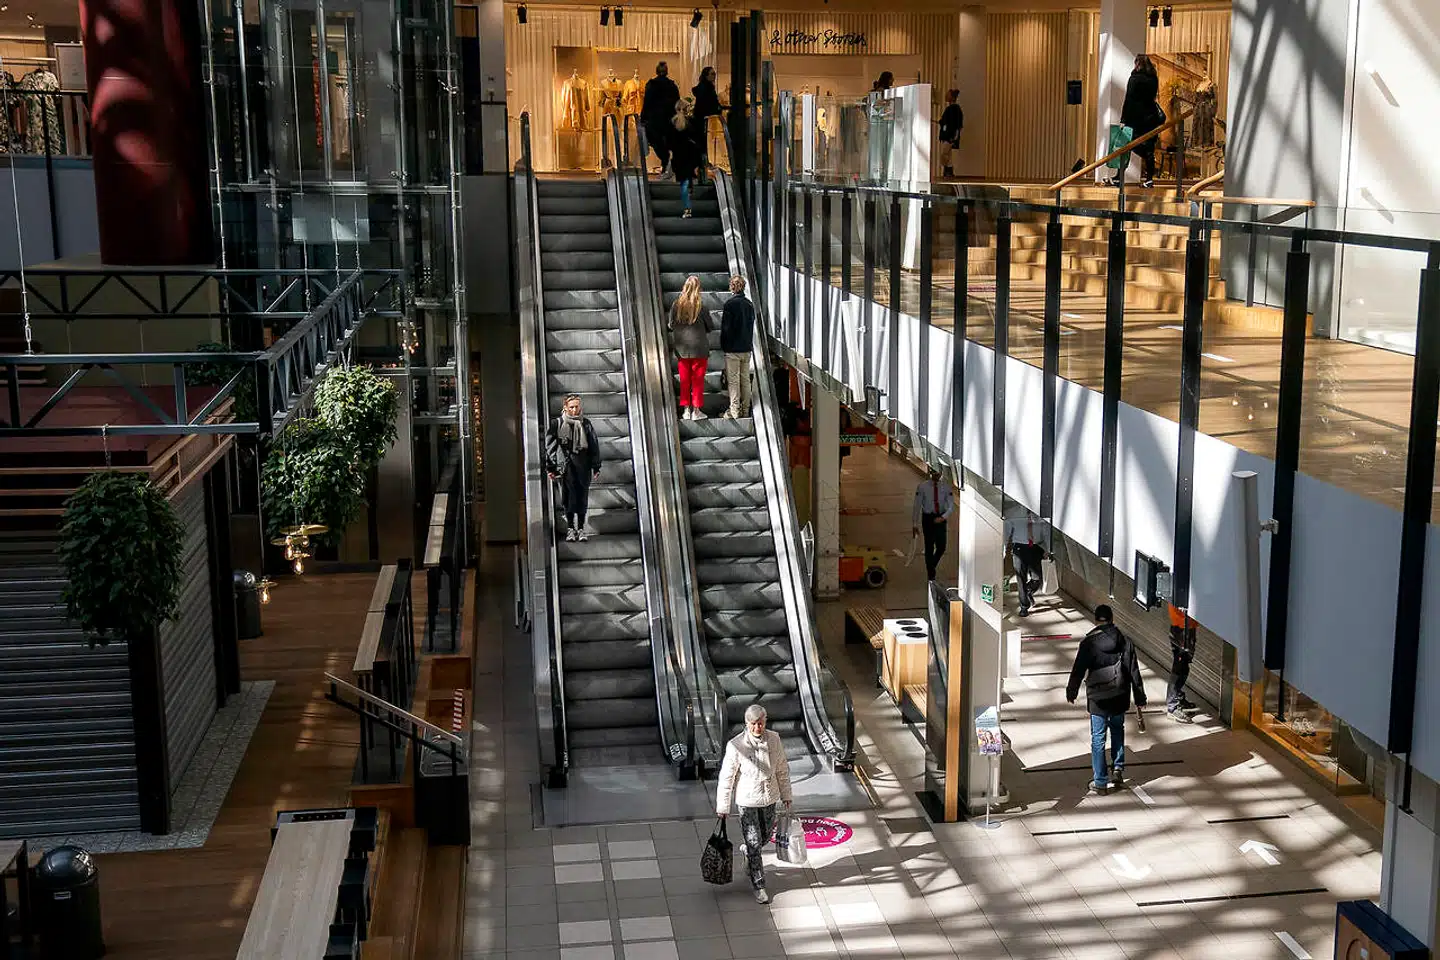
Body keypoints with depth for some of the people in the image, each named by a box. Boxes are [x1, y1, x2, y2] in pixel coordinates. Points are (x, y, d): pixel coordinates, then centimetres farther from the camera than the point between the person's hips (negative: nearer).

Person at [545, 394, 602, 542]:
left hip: (583, 465, 2)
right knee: (568, 495, -4)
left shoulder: (586, 423, 9)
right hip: (565, 465, -2)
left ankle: (581, 528, 10)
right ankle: (570, 528, 5)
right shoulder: (557, 424, 2)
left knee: (582, 496, 2)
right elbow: (549, 446, 4)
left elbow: (594, 445, 13)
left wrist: (596, 467, 9)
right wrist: (551, 468, 1)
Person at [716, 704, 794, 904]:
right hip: (747, 800, -4)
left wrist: (786, 795, 10)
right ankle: (759, 886, 17)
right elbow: (726, 777, -13)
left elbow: (782, 769, 5)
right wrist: (723, 806, -9)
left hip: (769, 798, 4)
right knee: (754, 844, 2)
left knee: (766, 835, 20)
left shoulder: (774, 739, -9)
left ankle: (746, 850, 53)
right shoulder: (736, 745, -21)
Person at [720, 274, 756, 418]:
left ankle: (734, 411, -3)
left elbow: (725, 327, -12)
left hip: (733, 348, -6)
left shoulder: (730, 304, -13)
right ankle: (745, 410, 15)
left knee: (733, 381, -2)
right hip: (747, 347, 6)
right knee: (745, 380, 11)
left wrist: (723, 346, -2)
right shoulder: (749, 304, 6)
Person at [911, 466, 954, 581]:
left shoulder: (945, 487, -4)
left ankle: (932, 566, 33)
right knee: (929, 548, 2)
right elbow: (917, 506, -5)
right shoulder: (922, 487, -9)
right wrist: (914, 524, -4)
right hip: (928, 518, -2)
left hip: (941, 519, 2)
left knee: (941, 548, 2)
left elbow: (951, 506, -5)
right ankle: (931, 575, 16)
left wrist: (943, 517, -23)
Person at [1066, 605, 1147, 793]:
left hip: (1097, 698, -3)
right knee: (1117, 731, 27)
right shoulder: (1125, 641, -3)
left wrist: (1071, 692, 10)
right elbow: (1134, 672, 0)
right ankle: (1118, 769, 20)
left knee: (1098, 739, 6)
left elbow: (1078, 670, -5)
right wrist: (1140, 697, 8)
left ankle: (1100, 782, 10)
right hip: (1120, 697, 3)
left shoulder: (1088, 643, -10)